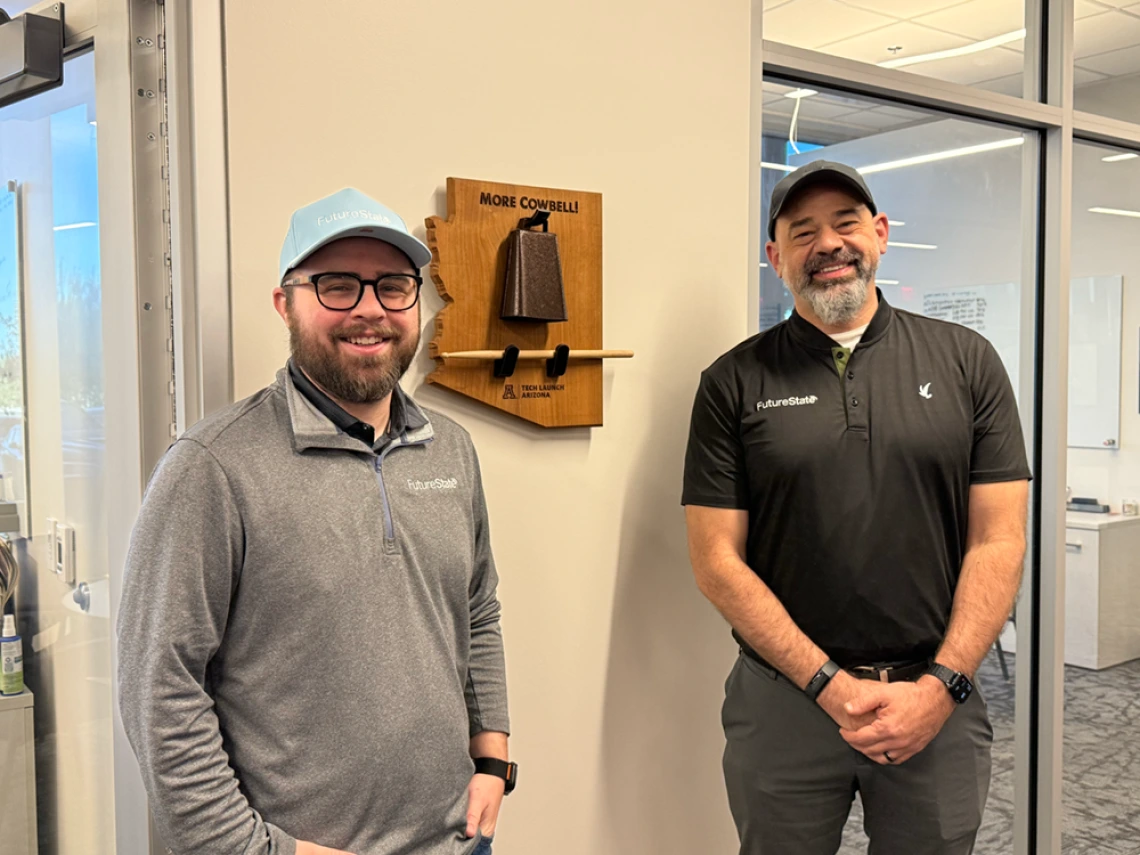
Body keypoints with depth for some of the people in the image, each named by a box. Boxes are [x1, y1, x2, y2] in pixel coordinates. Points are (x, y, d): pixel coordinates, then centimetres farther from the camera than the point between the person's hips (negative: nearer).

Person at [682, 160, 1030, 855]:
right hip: (783, 699, -1)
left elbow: (998, 542, -1)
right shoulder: (735, 382, -1)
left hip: (937, 701, 1)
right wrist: (830, 684, -11)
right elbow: (718, 561, -5)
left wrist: (939, 687, -10)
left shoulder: (966, 361, 2)